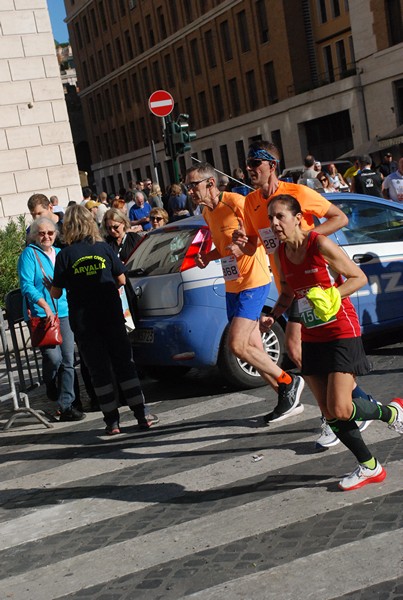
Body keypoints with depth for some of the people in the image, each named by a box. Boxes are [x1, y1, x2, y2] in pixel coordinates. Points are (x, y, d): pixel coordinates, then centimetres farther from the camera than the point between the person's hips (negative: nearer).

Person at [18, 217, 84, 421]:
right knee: (53, 357, -17)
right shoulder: (29, 254, -2)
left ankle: (66, 405, 4)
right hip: (40, 314, -5)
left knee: (68, 360, -1)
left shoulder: (60, 254, 16)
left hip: (64, 312, 5)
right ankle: (52, 393, 13)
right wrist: (45, 306, -23)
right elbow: (26, 285, -11)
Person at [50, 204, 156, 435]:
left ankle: (112, 422, 8)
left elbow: (56, 293, -2)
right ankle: (141, 416, 7)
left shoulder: (65, 255, -5)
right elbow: (121, 280, 8)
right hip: (112, 317, 1)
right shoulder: (105, 248, 0)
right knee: (125, 365, 9)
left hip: (83, 322, -1)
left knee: (100, 371, 6)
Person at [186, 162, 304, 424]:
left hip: (253, 282, -9)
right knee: (254, 348, 9)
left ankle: (289, 382, 2)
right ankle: (288, 400, 21)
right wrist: (208, 257, 6)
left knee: (237, 345, -16)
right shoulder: (207, 212, 11)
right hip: (232, 286, 9)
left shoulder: (236, 202, -16)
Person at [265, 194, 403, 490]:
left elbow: (359, 277, -11)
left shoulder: (321, 245, -17)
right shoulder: (280, 254, 3)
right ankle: (369, 467, 24)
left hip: (342, 333, -7)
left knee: (340, 409, -13)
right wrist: (274, 316, 0)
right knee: (329, 413, 7)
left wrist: (330, 295, -25)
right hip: (312, 338, 7)